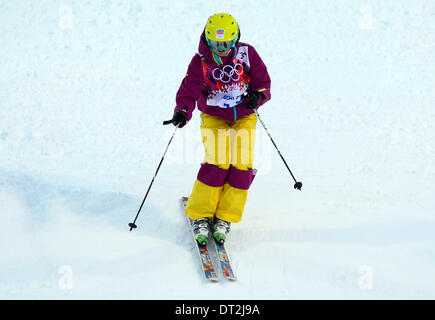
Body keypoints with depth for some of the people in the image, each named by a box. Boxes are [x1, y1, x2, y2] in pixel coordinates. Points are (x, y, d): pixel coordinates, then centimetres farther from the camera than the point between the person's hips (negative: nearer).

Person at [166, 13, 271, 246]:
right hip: (214, 118, -2)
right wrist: (183, 112, -36)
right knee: (217, 162, -20)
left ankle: (224, 218, 0)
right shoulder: (201, 61, -9)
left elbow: (263, 82, 1)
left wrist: (257, 96, -21)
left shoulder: (247, 54, -6)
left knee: (242, 165, -13)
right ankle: (200, 216, -6)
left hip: (244, 117, 2)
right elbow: (188, 91, -17)